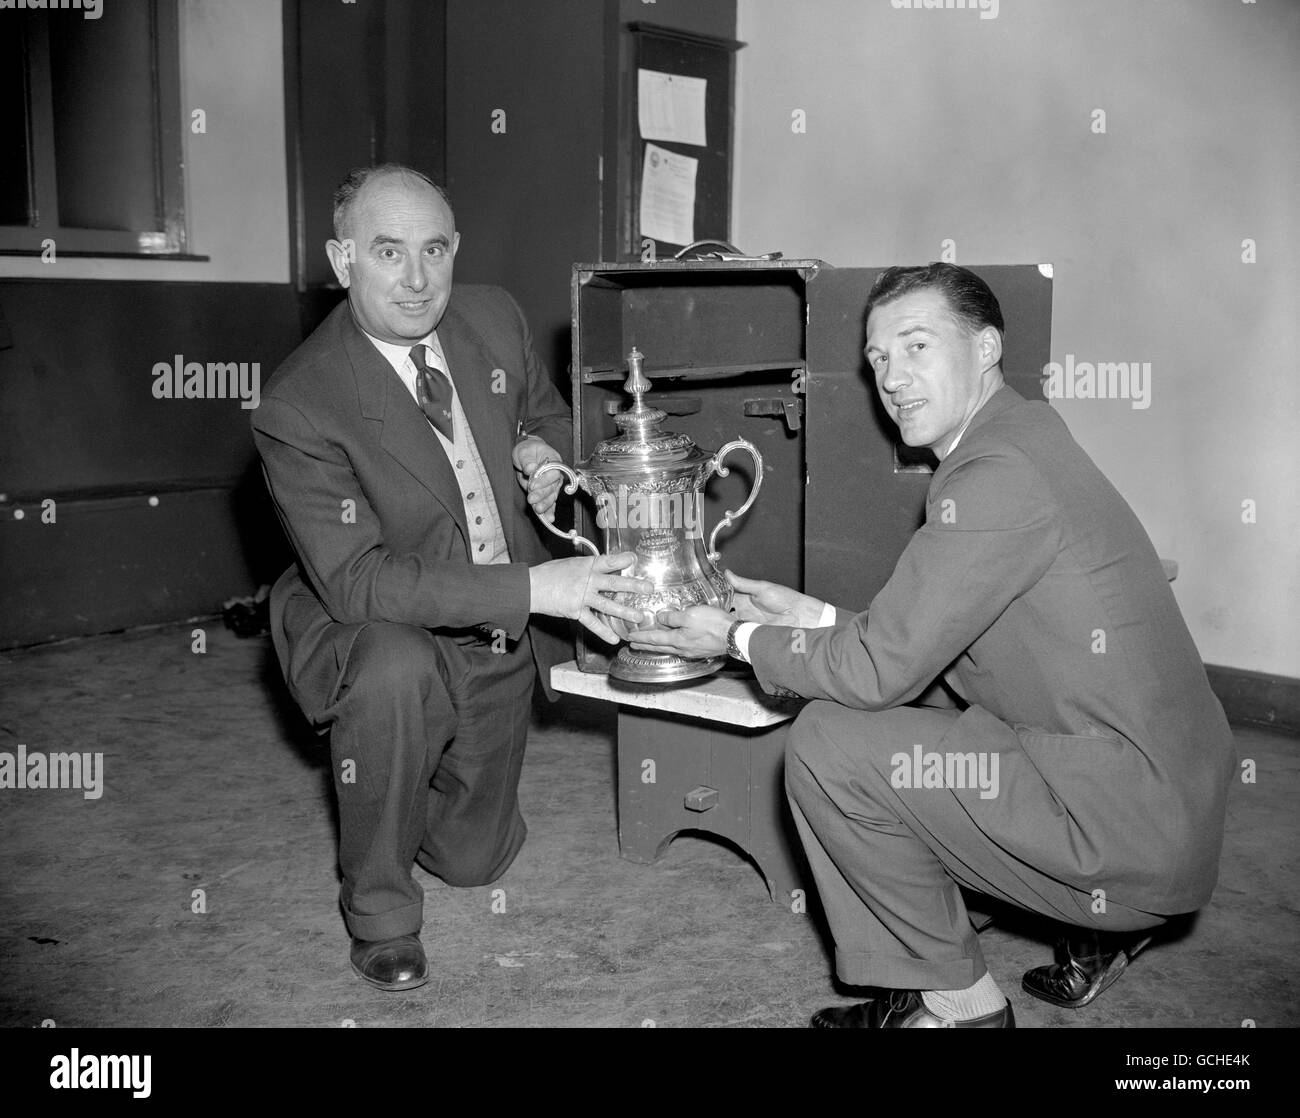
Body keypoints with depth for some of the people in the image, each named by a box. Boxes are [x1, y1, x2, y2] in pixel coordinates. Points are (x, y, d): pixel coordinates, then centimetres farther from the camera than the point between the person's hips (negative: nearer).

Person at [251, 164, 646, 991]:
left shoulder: (494, 319, -8)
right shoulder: (298, 409, -27)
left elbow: (546, 412, 12)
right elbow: (357, 580, -32)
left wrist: (539, 451, -14)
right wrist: (531, 588, -39)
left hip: (500, 641, 5)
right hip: (370, 633, -5)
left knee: (474, 858, 12)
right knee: (396, 670, -41)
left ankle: (413, 776, 49)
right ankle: (380, 910, -15)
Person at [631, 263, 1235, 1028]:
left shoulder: (1001, 474, -20)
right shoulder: (1022, 435, 11)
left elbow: (880, 666, -17)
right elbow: (920, 643, 15)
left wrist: (738, 638, -3)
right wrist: (812, 616, 11)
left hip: (1133, 829, -10)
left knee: (829, 746, -11)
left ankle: (958, 1000, 7)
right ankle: (1098, 926, 19)